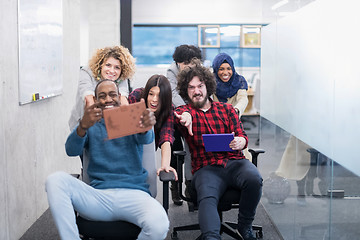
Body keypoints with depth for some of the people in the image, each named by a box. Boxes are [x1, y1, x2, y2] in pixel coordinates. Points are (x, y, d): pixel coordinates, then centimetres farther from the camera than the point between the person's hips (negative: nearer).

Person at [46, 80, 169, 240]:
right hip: (98, 195, 2)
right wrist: (83, 126, -26)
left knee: (159, 225, -35)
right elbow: (72, 150, -2)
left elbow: (146, 139, -8)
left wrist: (146, 126, -35)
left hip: (133, 193, -1)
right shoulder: (91, 125, 18)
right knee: (55, 180, -25)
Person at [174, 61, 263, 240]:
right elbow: (177, 114, -8)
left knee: (254, 179, -30)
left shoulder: (226, 109, 22)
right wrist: (186, 115, -35)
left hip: (234, 162, 2)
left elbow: (241, 134, 14)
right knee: (207, 198, -34)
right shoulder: (184, 112, 17)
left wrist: (241, 142, -13)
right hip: (206, 168, -2)